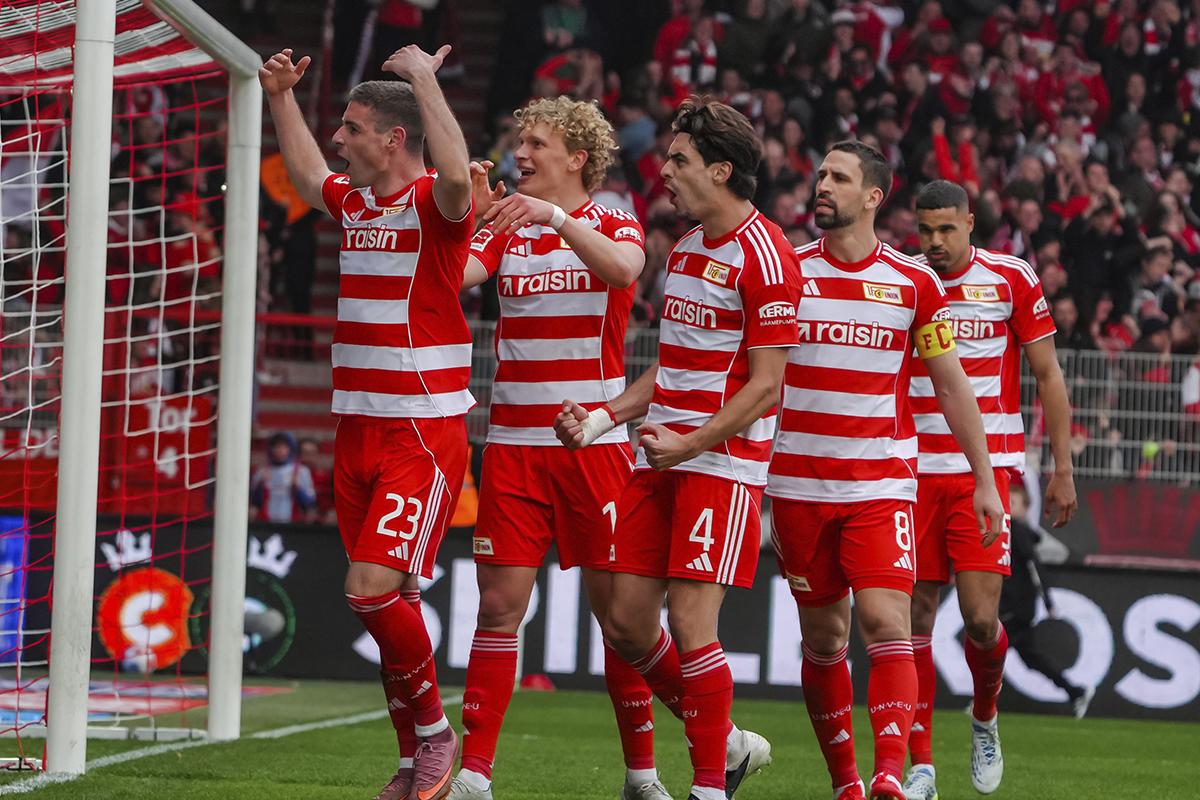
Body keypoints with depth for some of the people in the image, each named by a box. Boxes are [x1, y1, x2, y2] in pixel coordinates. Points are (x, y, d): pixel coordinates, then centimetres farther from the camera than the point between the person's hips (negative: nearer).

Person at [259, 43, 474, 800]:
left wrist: (425, 77, -29)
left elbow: (457, 175, -36)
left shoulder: (434, 203, -11)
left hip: (424, 437, -8)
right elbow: (308, 175, 36)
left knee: (373, 588, -18)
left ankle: (436, 731, 1)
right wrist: (282, 97, 29)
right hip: (358, 433, 8)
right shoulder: (356, 202, 13)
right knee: (387, 601, 8)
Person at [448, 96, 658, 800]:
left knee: (619, 606, 1)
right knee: (500, 603, -3)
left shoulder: (614, 226, 2)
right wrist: (467, 218, -20)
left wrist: (557, 217, -31)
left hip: (596, 443, -2)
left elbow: (624, 268, -21)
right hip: (513, 444, 2)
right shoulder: (505, 229, 11)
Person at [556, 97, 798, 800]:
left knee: (691, 624, -12)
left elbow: (765, 384, -14)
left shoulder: (763, 255, -11)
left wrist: (690, 444, -20)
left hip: (723, 462, -9)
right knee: (627, 623, 5)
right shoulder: (684, 248, 16)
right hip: (661, 457, 9)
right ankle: (725, 743, 22)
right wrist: (604, 417, 13)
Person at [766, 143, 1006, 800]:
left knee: (886, 625, -17)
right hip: (798, 485, 2)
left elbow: (952, 385, 9)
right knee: (823, 639, 6)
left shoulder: (914, 283, 2)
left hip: (882, 482, -2)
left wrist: (985, 479, 7)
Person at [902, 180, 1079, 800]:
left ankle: (985, 720, 20)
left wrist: (1063, 469, 2)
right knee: (915, 615, -1)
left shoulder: (1011, 278, 0)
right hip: (914, 468, 2)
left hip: (987, 468, -2)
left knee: (981, 617, -11)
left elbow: (1049, 378, 6)